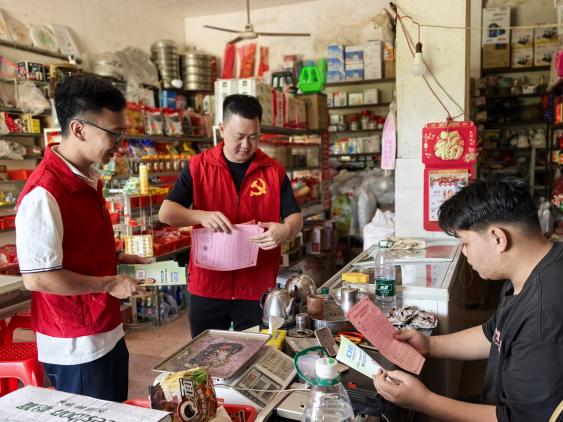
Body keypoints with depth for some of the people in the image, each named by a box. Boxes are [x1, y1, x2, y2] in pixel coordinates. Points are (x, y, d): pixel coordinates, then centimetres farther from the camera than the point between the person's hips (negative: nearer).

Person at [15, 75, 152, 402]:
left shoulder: (90, 179, 5)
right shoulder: (44, 194, -24)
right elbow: (37, 277, -25)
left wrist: (117, 259, 5)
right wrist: (109, 284, -18)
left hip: (108, 333, 9)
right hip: (76, 347, -9)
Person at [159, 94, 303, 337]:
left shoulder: (274, 171, 0)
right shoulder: (198, 167, -3)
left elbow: (295, 217, 1)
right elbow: (166, 213, -7)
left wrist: (285, 230, -23)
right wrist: (202, 216, -27)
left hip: (258, 288, 1)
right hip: (207, 286, 0)